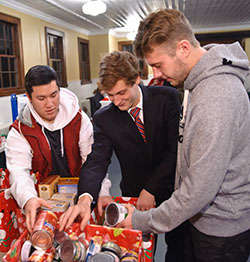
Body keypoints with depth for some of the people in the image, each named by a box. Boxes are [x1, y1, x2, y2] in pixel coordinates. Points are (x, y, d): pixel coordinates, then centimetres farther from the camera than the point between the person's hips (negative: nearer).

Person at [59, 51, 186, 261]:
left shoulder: (167, 98, -15)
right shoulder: (104, 118, -10)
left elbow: (176, 149, -16)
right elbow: (97, 161, -18)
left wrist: (151, 189, -20)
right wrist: (86, 198, -37)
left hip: (172, 190, 0)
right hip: (135, 195, 1)